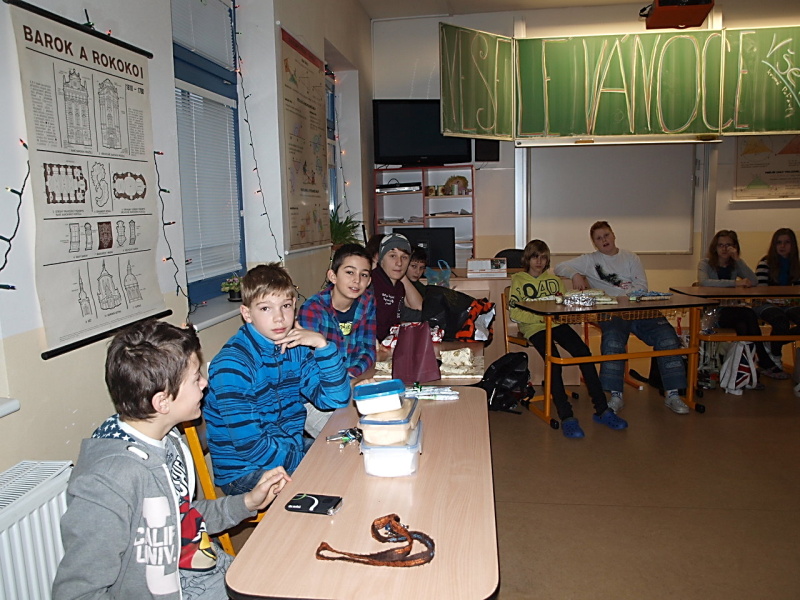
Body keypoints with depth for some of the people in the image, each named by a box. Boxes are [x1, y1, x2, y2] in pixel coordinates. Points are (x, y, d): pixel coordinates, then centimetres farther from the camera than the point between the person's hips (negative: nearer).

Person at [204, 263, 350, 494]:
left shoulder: (295, 347, -1)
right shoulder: (232, 364, -21)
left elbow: (336, 400, -3)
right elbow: (250, 447, -22)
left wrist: (323, 345, -15)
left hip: (291, 446, 7)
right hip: (244, 471, -7)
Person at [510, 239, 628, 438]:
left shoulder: (554, 279, 24)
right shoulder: (518, 280, 9)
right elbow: (514, 313, -3)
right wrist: (540, 316, -14)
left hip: (557, 323, 4)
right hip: (534, 327, -4)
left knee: (584, 353, -21)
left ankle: (602, 410, -17)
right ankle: (566, 417, -29)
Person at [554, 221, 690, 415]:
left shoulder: (631, 258, 19)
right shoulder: (590, 260, 15)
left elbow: (642, 286, 7)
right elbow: (559, 268, 10)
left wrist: (621, 296, -11)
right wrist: (575, 274, -11)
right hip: (610, 313, -3)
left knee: (667, 337, -21)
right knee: (613, 341, -35)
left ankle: (672, 394, -12)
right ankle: (616, 396, -27)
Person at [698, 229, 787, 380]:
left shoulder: (735, 265, 13)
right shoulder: (706, 263, -1)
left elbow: (754, 282, -6)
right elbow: (703, 282, -25)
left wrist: (738, 259, -11)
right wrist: (735, 283, -25)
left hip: (731, 310, 4)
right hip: (712, 313, -4)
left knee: (743, 326, -31)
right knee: (749, 314, -28)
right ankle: (765, 363, -20)